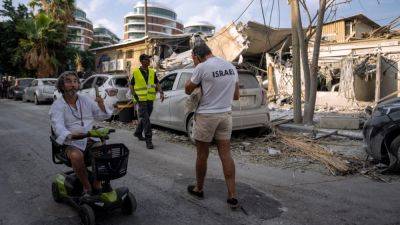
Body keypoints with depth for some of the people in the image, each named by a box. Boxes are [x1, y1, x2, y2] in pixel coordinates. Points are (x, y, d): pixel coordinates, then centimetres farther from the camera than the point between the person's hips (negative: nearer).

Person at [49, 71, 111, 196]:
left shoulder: (86, 100, 12)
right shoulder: (57, 106, -1)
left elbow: (102, 116, 17)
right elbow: (58, 126, -18)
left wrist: (101, 106, -7)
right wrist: (71, 136, -40)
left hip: (91, 140, 3)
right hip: (72, 144, -3)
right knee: (76, 156, -36)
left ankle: (97, 184, -9)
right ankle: (87, 187, -15)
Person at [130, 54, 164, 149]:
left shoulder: (152, 72, 9)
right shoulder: (135, 72, -2)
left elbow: (157, 84, 10)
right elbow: (131, 85, 4)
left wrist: (161, 92, -6)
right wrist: (135, 96, -7)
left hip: (150, 99, 5)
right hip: (141, 99, -5)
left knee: (144, 118, 18)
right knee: (145, 120, -10)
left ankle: (138, 133, 39)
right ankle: (148, 140, -6)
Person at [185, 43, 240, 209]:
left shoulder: (202, 67, -12)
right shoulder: (231, 66, 8)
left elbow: (187, 90, 0)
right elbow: (236, 96, 14)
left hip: (206, 115, -5)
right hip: (226, 114, 6)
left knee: (202, 154, 10)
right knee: (225, 154, 8)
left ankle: (198, 189, 28)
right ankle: (232, 196, 9)